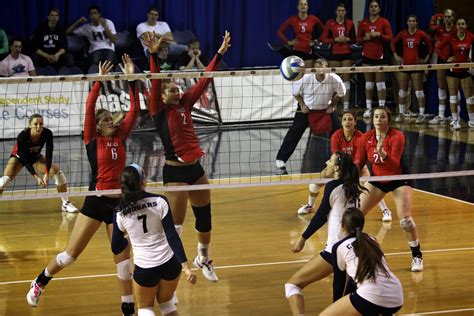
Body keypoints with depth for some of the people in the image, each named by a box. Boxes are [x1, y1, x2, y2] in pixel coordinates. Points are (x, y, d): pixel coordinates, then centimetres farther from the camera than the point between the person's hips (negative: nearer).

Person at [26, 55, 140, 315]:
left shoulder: (120, 137, 6)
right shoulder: (92, 140, -2)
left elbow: (134, 109, 1)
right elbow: (89, 108, -14)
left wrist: (131, 78, -5)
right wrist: (100, 80, -17)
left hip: (119, 202, 3)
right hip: (96, 202, -3)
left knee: (123, 259, 3)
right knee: (70, 254, 2)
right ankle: (39, 283, 26)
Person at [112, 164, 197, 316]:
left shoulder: (120, 213, -7)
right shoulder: (159, 202, -11)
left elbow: (116, 248, 2)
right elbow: (172, 236, -15)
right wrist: (186, 266, -15)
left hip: (144, 267, -1)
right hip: (169, 262, 1)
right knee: (166, 303, 25)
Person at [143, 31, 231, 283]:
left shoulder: (185, 103, 6)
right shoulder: (159, 111, -9)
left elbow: (204, 80, 5)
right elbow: (155, 83, -23)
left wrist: (220, 53, 1)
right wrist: (154, 56, -36)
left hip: (195, 168, 7)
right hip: (175, 171, -7)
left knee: (205, 215, 17)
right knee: (176, 223, -6)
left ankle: (203, 259, 38)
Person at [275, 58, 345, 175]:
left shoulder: (334, 79, -22)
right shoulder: (305, 79, -25)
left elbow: (340, 93, 0)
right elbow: (296, 92, -5)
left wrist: (332, 105, -6)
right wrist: (302, 105, -13)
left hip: (326, 109, 2)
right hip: (306, 109, -2)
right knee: (294, 133, -10)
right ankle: (280, 162, -8)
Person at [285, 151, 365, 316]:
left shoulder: (332, 186, -8)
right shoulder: (353, 188, 9)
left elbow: (320, 216, -3)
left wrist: (303, 238, 7)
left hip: (335, 248, -8)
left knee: (292, 285, -4)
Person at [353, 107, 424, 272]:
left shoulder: (397, 136, -23)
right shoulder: (366, 138, -11)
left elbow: (394, 165, -33)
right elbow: (358, 162, -8)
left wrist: (382, 153, -51)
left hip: (399, 180, -4)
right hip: (377, 180, 4)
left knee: (405, 220, -18)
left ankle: (417, 256, 3)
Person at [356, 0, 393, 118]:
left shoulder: (384, 22, 0)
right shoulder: (363, 23, 6)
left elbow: (390, 38, -2)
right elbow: (358, 39, 10)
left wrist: (379, 35, -16)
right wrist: (365, 38, -11)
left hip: (379, 56, -2)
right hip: (367, 55, 2)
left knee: (380, 83, -2)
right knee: (368, 83, 5)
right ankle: (368, 108, 8)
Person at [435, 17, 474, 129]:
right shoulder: (451, 38, -8)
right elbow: (438, 48, -5)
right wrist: (446, 58, -11)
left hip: (465, 70, 1)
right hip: (453, 69, -1)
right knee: (453, 96, 1)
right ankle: (455, 120, 8)